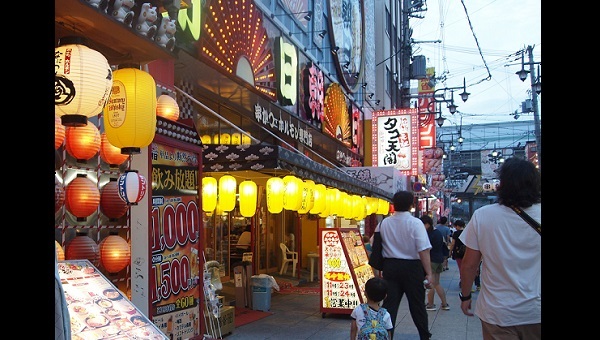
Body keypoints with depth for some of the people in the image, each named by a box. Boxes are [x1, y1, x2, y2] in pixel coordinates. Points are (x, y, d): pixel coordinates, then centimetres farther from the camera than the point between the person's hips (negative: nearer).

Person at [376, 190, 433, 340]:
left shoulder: (383, 223, 2)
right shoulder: (415, 223, -11)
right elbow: (423, 250, -17)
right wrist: (428, 273, -14)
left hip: (390, 267, 3)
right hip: (412, 267, -3)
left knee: (389, 304, 7)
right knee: (417, 305, 12)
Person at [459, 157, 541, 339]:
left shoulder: (482, 216, -12)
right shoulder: (538, 213, -9)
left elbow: (469, 264, -6)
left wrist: (465, 296, 7)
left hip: (497, 313, -1)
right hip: (536, 311, 2)